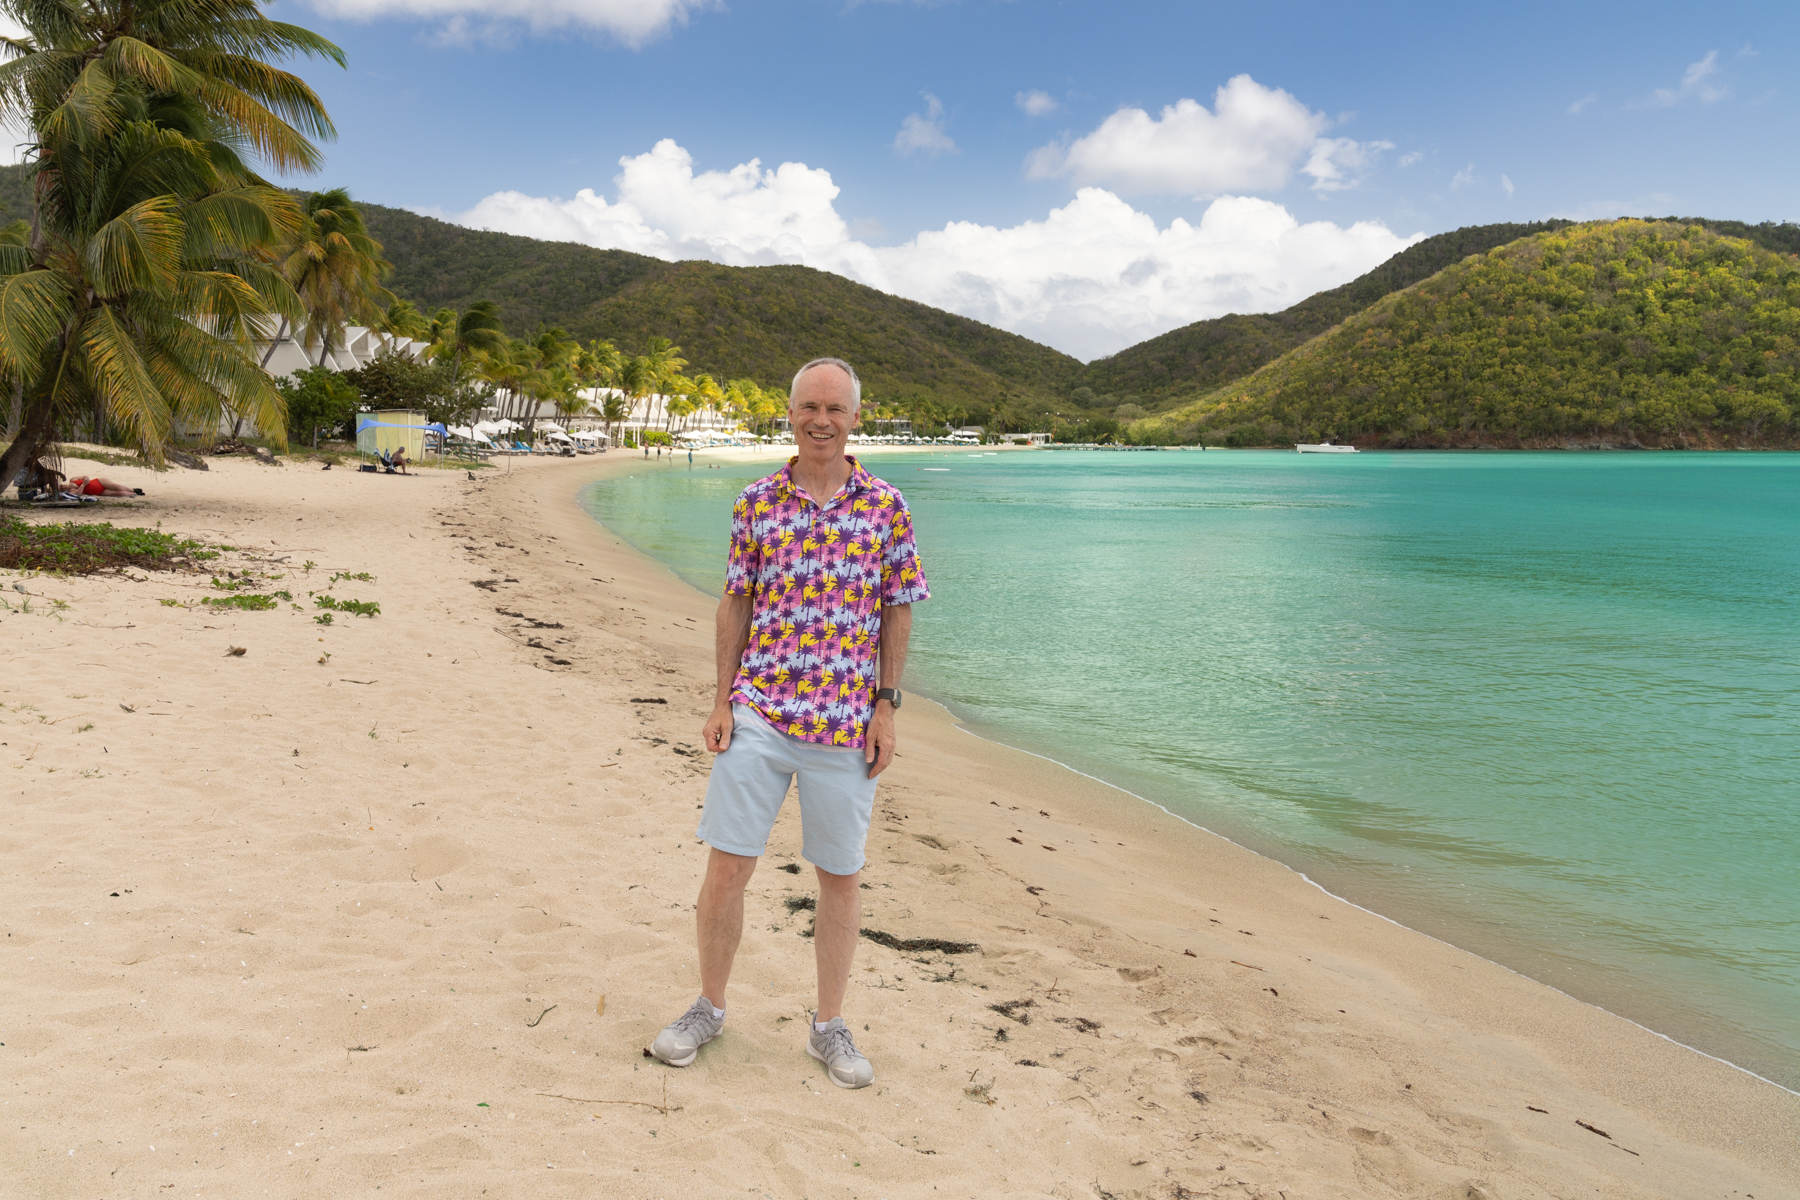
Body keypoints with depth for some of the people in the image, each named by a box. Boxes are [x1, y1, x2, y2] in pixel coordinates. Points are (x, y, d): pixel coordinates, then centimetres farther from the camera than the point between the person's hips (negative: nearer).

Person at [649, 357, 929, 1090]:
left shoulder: (885, 507, 0)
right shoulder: (756, 502, 4)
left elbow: (897, 612, 3)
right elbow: (736, 604, 7)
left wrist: (886, 706, -2)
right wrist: (722, 700, 2)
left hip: (846, 723, 0)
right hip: (758, 713, 1)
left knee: (840, 877, 10)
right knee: (726, 866, 3)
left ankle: (829, 1026, 27)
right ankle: (709, 1008, 26)